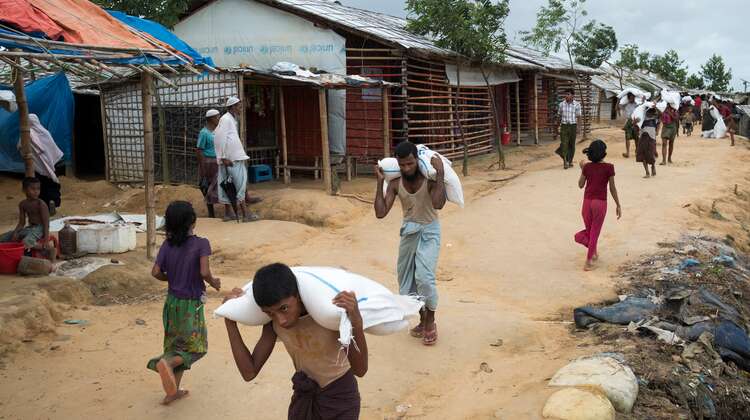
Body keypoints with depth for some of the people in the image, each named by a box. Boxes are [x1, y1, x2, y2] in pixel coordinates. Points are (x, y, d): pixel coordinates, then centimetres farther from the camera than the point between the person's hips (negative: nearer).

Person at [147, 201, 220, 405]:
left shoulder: (167, 244, -3)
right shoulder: (201, 243, -17)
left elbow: (156, 272, -8)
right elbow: (204, 273, -26)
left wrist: (172, 279, 10)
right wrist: (214, 282, -6)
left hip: (172, 303, 5)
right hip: (191, 305, -5)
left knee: (176, 344, 20)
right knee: (196, 347, 10)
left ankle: (173, 391, 20)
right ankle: (166, 362, -18)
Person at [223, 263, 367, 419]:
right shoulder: (274, 321, -14)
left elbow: (360, 370, -31)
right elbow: (249, 372, -14)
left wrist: (356, 322, -47)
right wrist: (230, 321, -17)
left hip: (340, 397, -4)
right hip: (303, 397, 4)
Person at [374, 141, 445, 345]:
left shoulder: (430, 178, -18)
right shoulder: (395, 183, -8)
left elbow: (438, 204, -36)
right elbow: (380, 212, -14)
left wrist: (440, 173, -35)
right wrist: (380, 182, -16)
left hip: (429, 231, -5)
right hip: (409, 232, 5)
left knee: (424, 276, -21)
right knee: (406, 279, 12)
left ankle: (430, 322, 1)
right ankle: (423, 320, 31)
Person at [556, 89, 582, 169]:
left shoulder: (577, 104, -3)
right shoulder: (561, 104, 4)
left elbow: (578, 117, -5)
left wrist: (577, 126, -16)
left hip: (573, 126, -1)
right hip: (564, 126, 1)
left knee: (572, 144, 8)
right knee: (564, 144, -9)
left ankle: (570, 161, 22)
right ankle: (565, 162, -10)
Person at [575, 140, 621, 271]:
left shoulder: (587, 166, -1)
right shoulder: (609, 167, -9)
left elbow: (580, 185, 9)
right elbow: (612, 188, -5)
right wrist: (618, 205, 4)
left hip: (587, 202, 2)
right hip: (600, 203, -2)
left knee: (589, 229, 23)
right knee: (595, 233, 6)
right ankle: (588, 262, 3)